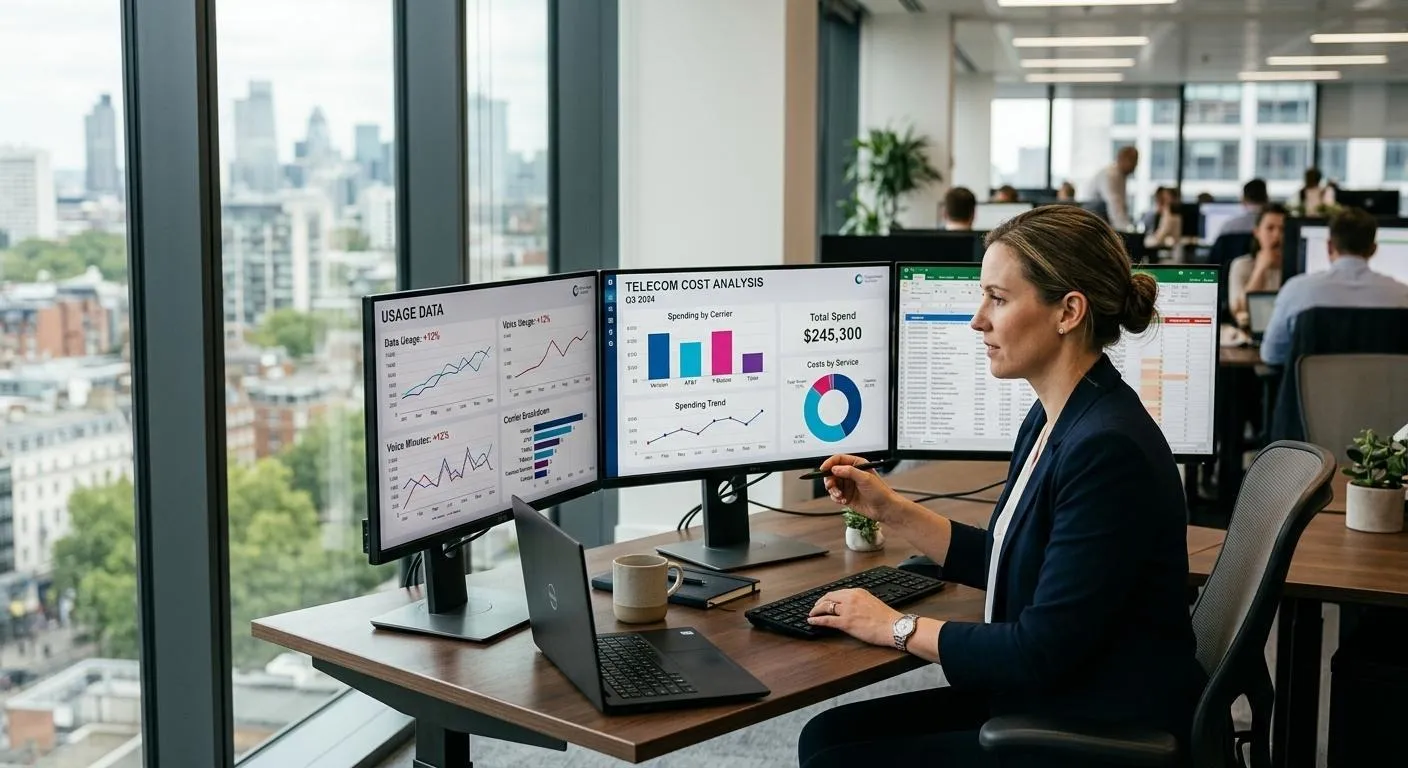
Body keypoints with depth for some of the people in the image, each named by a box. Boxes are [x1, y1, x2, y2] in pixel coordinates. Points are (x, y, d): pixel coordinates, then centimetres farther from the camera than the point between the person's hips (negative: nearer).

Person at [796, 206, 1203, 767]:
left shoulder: (1108, 448, -24)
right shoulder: (1052, 419, 5)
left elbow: (1043, 649, -23)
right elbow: (1006, 561, 18)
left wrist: (898, 628, -11)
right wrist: (890, 510, 9)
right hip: (1043, 703, 9)